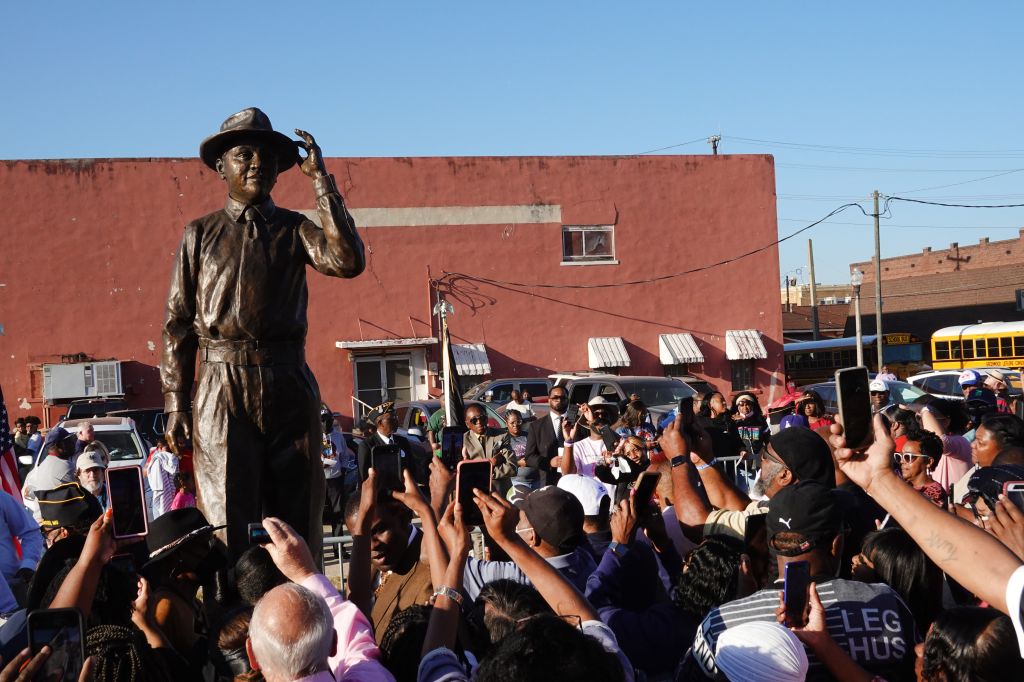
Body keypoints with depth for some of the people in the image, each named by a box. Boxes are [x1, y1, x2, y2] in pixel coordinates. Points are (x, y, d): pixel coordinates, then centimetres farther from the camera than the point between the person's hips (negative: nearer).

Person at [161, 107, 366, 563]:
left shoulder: (294, 229, 10)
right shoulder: (201, 234, 9)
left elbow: (348, 261, -11)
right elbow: (177, 323, 8)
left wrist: (321, 180, -6)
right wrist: (176, 404, 1)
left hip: (289, 388, 1)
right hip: (223, 390, -1)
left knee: (298, 520, 5)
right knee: (227, 524, -4)